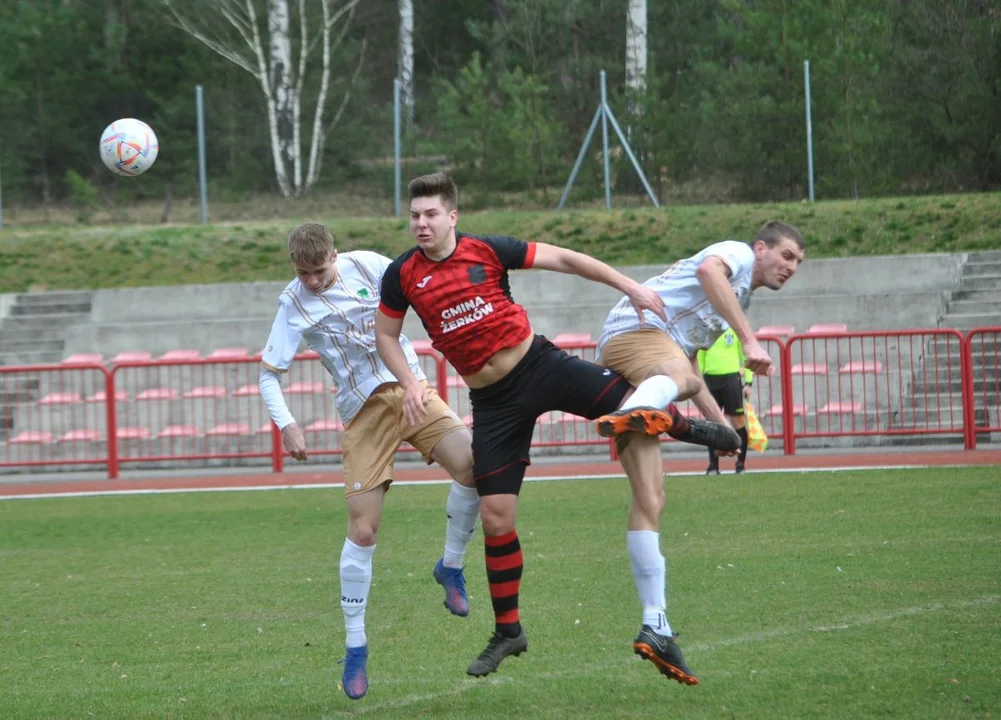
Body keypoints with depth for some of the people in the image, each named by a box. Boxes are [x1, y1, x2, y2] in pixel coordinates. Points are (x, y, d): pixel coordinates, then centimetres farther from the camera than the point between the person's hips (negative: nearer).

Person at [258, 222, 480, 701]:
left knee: (470, 463, -25)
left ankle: (451, 567, 0)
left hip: (408, 388, 2)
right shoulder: (294, 303, -3)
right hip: (363, 409, -2)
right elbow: (268, 373, -2)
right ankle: (355, 647, 5)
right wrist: (286, 425, -16)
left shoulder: (367, 266, 0)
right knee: (362, 529, -7)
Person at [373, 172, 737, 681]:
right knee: (495, 518, -3)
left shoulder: (487, 251, -7)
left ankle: (688, 429, 23)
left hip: (538, 365, -1)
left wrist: (629, 286, -4)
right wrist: (409, 383, -7)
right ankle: (507, 632, 12)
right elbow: (385, 336, 10)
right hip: (492, 403, 1)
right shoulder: (403, 275, -4)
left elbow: (563, 259, -1)